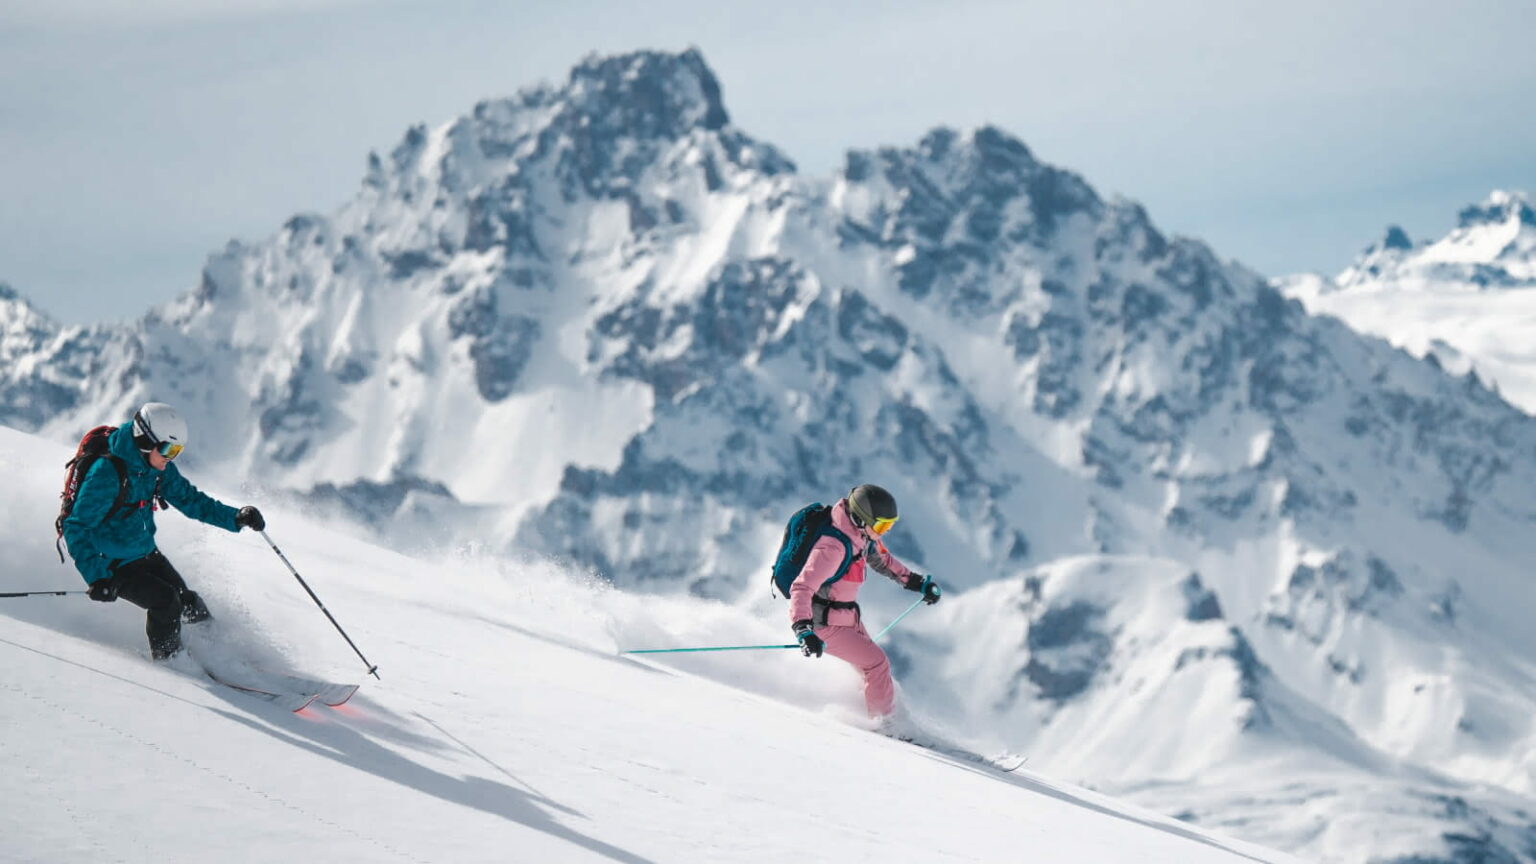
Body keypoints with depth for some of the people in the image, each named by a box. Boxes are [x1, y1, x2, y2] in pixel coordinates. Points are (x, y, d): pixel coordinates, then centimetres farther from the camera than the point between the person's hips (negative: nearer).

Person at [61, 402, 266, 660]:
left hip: (147, 553, 7)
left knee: (188, 603, 2)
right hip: (114, 565, -7)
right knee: (166, 601, -20)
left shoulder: (160, 469, -4)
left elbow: (190, 500, 10)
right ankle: (167, 659, 2)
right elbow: (76, 529, -26)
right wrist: (96, 576, -37)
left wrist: (236, 518, -5)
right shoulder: (107, 473, -28)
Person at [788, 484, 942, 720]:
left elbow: (881, 559, 19)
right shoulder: (833, 547, -32)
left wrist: (916, 581, 17)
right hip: (824, 623, -9)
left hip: (848, 617, 9)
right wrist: (803, 630, -50)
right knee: (877, 664, -10)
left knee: (871, 664, 17)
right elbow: (801, 588, -38)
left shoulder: (864, 535, -3)